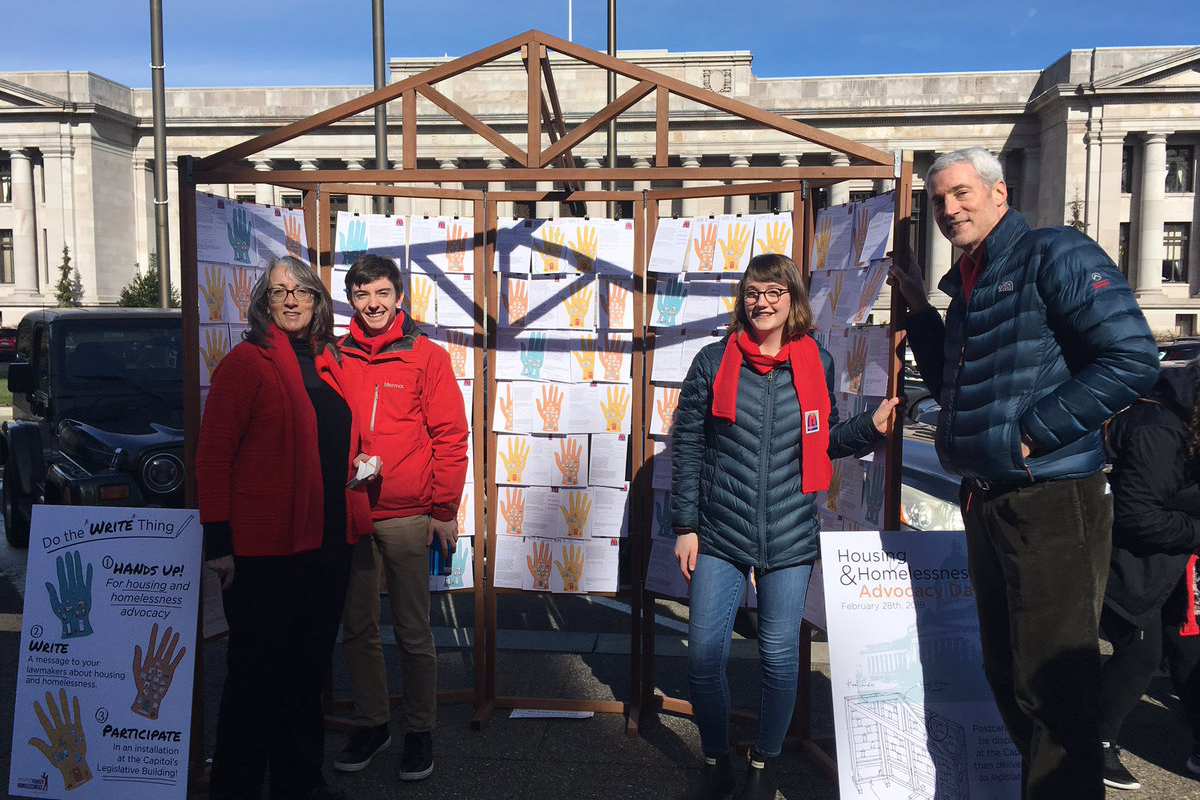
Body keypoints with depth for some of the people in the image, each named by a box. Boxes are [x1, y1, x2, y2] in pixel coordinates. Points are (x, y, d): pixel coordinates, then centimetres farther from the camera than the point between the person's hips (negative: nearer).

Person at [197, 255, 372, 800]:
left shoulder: (327, 363, 13)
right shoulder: (247, 361, -7)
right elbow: (212, 456, -11)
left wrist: (363, 468, 8)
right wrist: (218, 541, -14)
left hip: (328, 541, 7)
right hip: (263, 548, -7)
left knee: (310, 664, 17)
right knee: (258, 671, 6)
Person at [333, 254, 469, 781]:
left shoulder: (427, 357, -3)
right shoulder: (334, 358, 6)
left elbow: (450, 437, -4)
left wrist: (444, 510, -6)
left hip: (407, 518, -3)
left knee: (413, 632, 5)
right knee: (357, 628, 13)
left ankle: (420, 731, 22)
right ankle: (371, 724, 30)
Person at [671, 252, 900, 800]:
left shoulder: (817, 364, 4)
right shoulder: (714, 361, 0)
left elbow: (824, 441, 14)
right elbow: (686, 446, 1)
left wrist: (871, 426, -5)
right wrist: (685, 524, -2)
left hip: (789, 538, 1)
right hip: (720, 535, 0)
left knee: (779, 653, 8)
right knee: (704, 653, 0)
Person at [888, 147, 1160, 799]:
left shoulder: (1054, 254, -9)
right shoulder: (964, 285, 16)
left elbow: (1131, 359, -19)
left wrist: (1030, 434, -19)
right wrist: (920, 309, 16)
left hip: (1051, 505, -9)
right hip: (984, 503, 9)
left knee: (1052, 687, -1)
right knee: (1007, 674, 18)